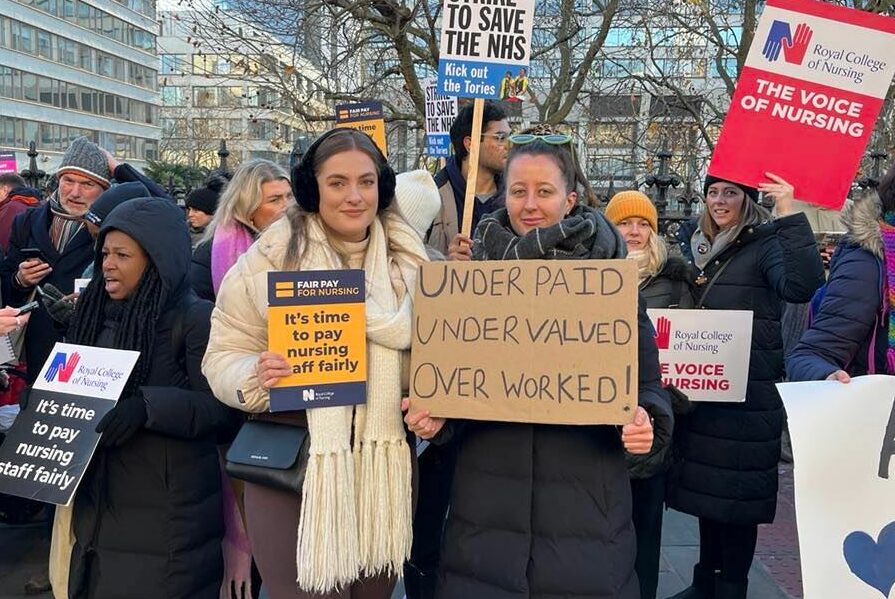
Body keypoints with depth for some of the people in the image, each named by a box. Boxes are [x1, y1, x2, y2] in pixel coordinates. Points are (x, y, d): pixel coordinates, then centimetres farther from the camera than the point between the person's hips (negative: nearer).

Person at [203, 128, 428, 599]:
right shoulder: (269, 258, -6)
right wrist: (255, 377, -24)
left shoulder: (408, 260, 2)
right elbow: (224, 354, -4)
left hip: (382, 466, 3)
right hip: (290, 465, -3)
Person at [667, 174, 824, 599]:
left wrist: (789, 215, -28)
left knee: (737, 488, 2)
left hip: (748, 392, -6)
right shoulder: (693, 242, 12)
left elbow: (803, 285, -26)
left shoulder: (767, 243, -6)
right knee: (704, 483, 15)